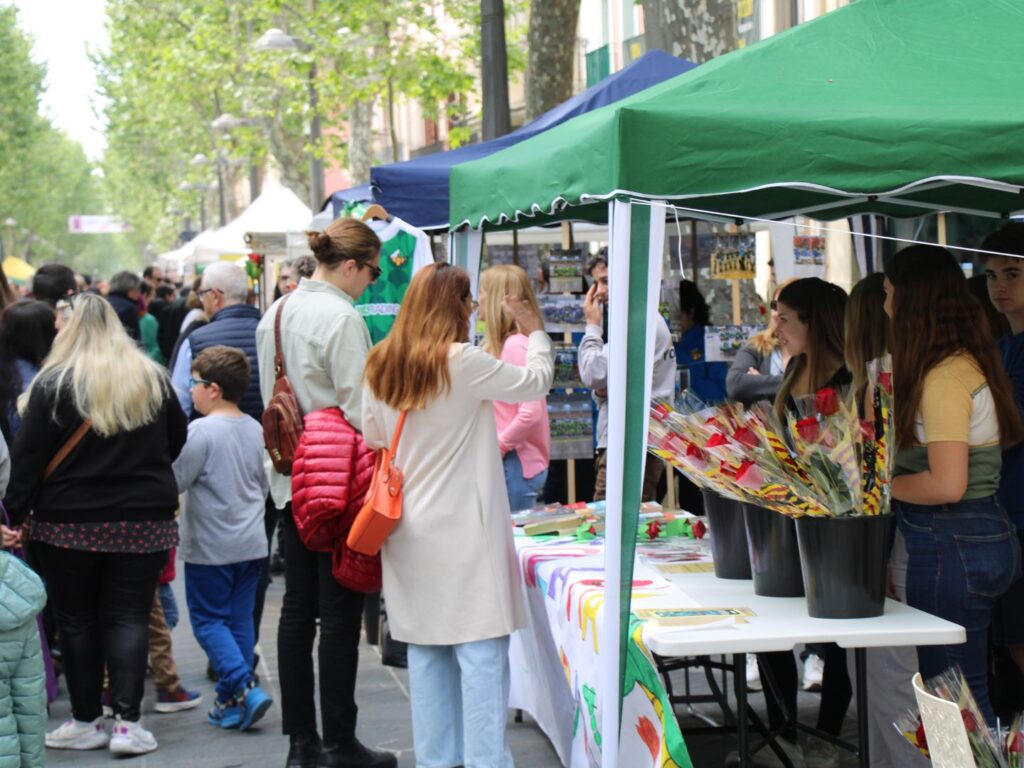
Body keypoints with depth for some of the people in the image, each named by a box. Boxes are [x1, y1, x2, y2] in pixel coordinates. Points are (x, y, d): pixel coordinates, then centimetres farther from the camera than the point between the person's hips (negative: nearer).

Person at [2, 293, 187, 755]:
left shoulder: (54, 383, -9)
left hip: (70, 523, -2)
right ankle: (127, 722, -3)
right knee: (128, 618, 5)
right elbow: (177, 440, 14)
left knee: (77, 620, 10)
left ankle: (86, 721, 14)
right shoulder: (152, 378, 2)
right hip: (143, 520, 2)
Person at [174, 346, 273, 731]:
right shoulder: (255, 429, 5)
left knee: (208, 620, 3)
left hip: (210, 547, -6)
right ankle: (232, 702, 15)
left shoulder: (201, 431, -16)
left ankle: (243, 687, -12)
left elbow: (175, 480, -16)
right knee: (240, 619, 11)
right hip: (251, 543, 6)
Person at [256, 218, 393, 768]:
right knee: (339, 612, -1)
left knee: (297, 608, 11)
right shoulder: (343, 319, -15)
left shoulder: (275, 315, 10)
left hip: (290, 480, 8)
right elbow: (358, 410, -17)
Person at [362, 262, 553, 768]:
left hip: (410, 532, 6)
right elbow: (536, 382, -1)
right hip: (463, 530, -6)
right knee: (481, 650, -3)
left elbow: (372, 440, 15)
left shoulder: (380, 367, 5)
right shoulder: (464, 362, -13)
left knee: (426, 650, 12)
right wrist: (536, 333, 15)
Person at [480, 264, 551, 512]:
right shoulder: (501, 344, 13)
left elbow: (530, 414, -23)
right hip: (508, 463, 9)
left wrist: (497, 447, -13)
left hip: (515, 465, -9)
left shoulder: (515, 346, -16)